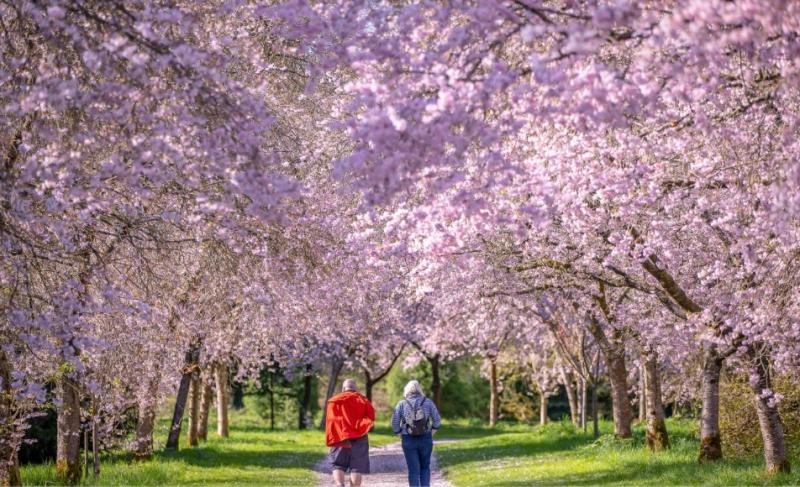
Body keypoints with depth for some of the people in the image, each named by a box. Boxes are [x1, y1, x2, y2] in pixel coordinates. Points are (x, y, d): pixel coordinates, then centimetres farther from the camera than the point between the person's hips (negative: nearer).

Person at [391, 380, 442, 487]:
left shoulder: (402, 404, -1)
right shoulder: (428, 402, 1)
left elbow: (395, 423, -6)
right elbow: (437, 420, -2)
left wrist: (400, 434, 7)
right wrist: (431, 433, 9)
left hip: (408, 440, -1)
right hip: (426, 439, 1)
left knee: (413, 470, 5)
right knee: (425, 467, 17)